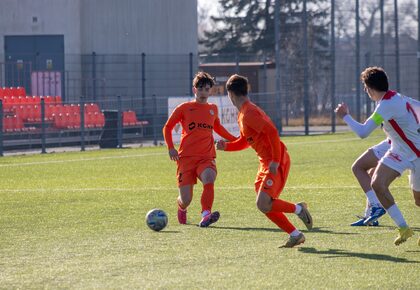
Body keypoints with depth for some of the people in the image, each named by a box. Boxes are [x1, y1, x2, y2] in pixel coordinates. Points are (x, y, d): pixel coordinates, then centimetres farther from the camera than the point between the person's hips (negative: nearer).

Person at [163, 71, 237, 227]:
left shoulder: (213, 109, 16)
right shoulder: (184, 108, 6)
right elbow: (167, 127, 13)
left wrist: (234, 139, 30)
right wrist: (171, 148, -1)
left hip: (207, 157, 2)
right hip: (186, 157, -2)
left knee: (209, 177, -35)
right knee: (186, 199, -4)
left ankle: (205, 215, -44)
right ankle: (181, 208, 35)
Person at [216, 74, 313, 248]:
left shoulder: (249, 113, -17)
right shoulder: (243, 114, 16)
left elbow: (272, 132, -27)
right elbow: (245, 141, 27)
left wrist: (275, 161, -25)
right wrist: (226, 146, 9)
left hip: (276, 163, -10)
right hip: (266, 162, 10)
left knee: (263, 204, -18)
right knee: (266, 206, 8)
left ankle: (298, 209, -1)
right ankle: (295, 235, 11)